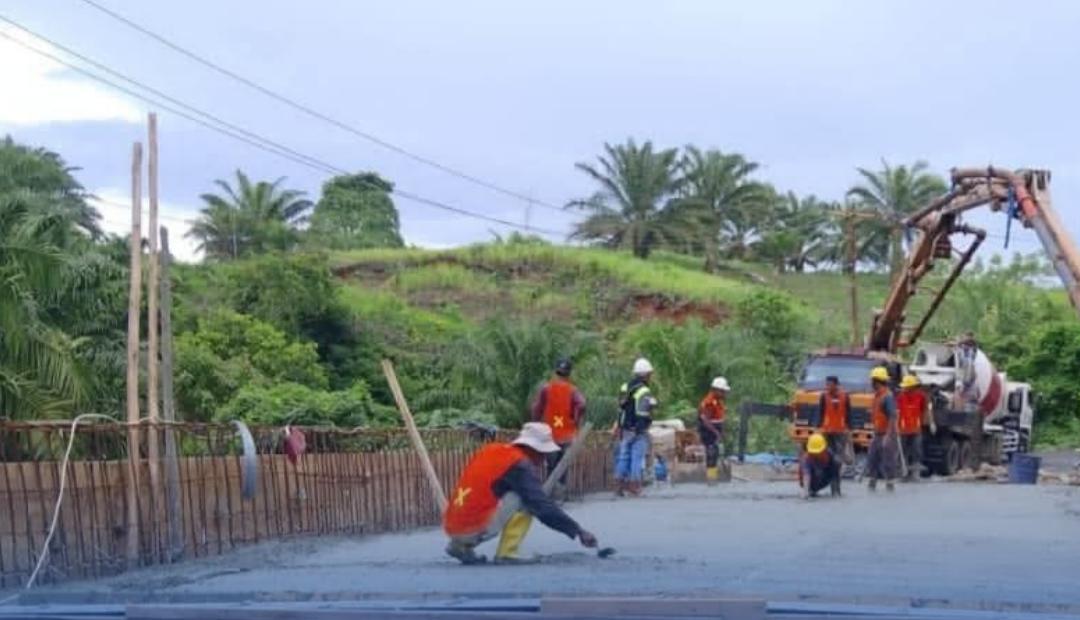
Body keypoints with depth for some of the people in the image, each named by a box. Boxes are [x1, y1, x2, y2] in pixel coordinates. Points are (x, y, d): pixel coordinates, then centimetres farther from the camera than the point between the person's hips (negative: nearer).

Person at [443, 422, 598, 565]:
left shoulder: (490, 450, 16)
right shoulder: (520, 465, -6)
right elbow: (542, 505, -10)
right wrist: (578, 531, -6)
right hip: (475, 527, -8)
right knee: (524, 500, 0)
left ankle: (462, 545, 16)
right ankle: (506, 554, -4)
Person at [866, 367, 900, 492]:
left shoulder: (887, 396, -15)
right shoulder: (877, 395, 15)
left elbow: (892, 417, -21)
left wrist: (888, 435, -25)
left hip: (886, 435, -9)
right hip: (878, 434, 9)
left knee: (887, 460, -5)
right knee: (872, 459, 10)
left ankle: (889, 485, 1)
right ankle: (872, 484, 16)